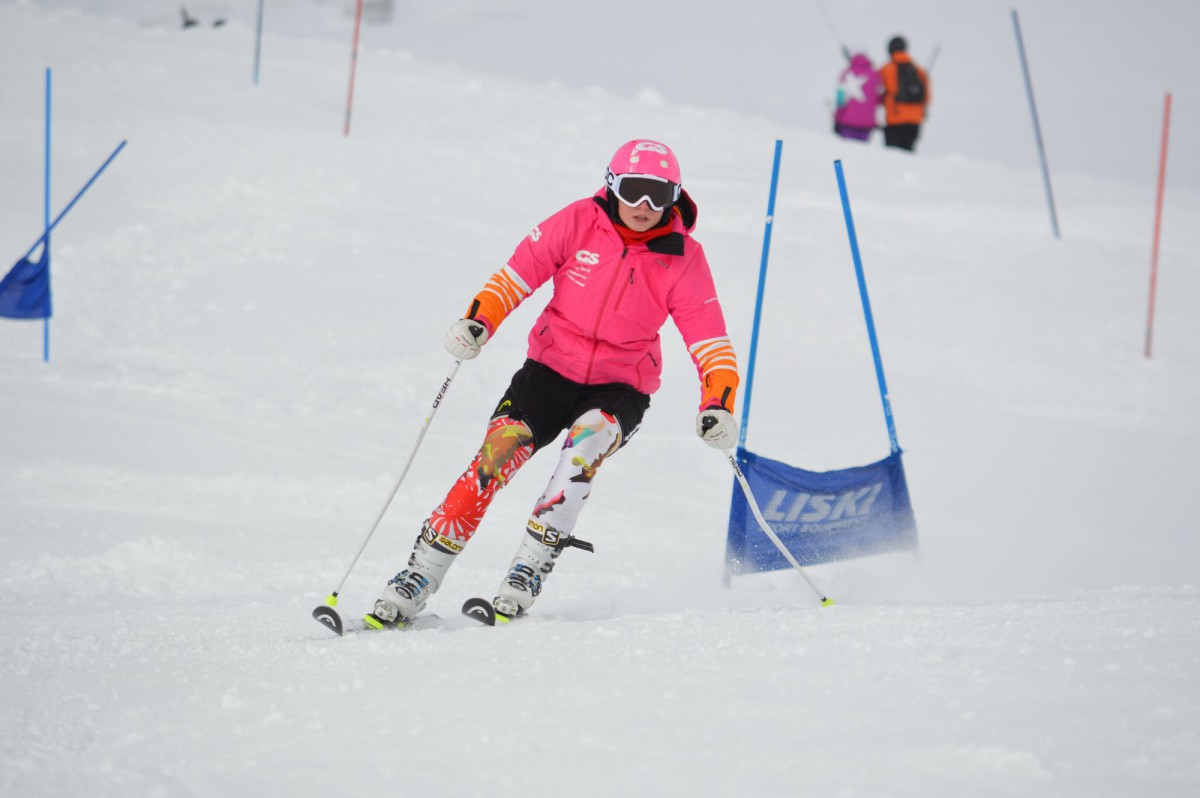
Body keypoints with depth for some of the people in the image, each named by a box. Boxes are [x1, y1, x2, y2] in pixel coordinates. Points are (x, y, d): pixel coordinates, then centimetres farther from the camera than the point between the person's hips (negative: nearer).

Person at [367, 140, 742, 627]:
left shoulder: (682, 258, -6)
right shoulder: (580, 222, -5)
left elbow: (710, 339, -6)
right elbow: (520, 272, -3)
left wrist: (717, 406, -20)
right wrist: (478, 321, -19)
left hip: (620, 389, -1)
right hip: (551, 368, 1)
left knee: (588, 439, -34)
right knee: (498, 450, -22)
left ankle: (529, 573, -34)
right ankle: (420, 578, -17)